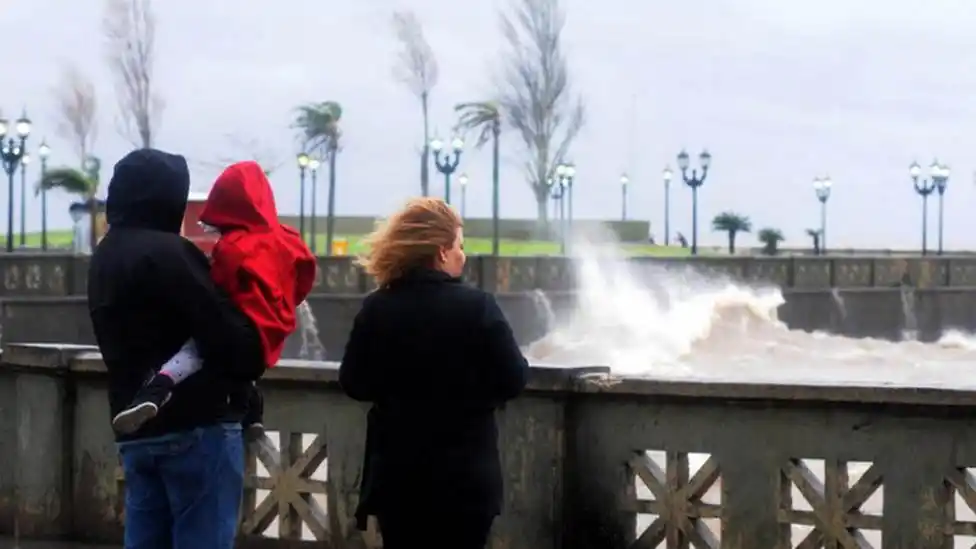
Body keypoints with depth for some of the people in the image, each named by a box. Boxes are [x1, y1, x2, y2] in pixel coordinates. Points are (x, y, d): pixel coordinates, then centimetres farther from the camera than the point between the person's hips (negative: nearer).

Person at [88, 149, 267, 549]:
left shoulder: (104, 258, 16)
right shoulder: (166, 252, -14)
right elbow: (226, 330, -17)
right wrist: (250, 368, 1)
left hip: (135, 428, 9)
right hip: (197, 425, -9)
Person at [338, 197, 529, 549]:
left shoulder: (376, 309, -4)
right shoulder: (476, 306, -12)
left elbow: (354, 383, 4)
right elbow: (513, 380, -9)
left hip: (396, 469, 2)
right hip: (465, 470, -2)